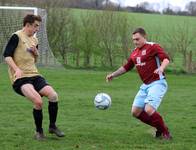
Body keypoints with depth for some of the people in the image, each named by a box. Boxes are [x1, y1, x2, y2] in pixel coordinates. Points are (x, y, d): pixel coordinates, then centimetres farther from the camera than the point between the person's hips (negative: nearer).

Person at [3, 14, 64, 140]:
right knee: (38, 100, -28)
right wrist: (16, 69, -25)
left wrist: (35, 52, 4)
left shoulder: (34, 39, 16)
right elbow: (7, 55, -11)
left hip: (34, 75, 7)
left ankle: (52, 126, 4)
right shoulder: (17, 37, -6)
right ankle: (39, 131, -7)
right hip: (20, 78, -7)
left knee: (53, 95, -16)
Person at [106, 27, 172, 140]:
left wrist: (161, 68, -42)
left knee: (149, 110, -23)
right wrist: (113, 75, 17)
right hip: (145, 85, 9)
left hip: (157, 83, -9)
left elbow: (166, 59, -22)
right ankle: (160, 128, 19)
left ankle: (165, 132, -1)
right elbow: (126, 67, 26)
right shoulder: (135, 53, 14)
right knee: (135, 112, 3)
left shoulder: (153, 47, -10)